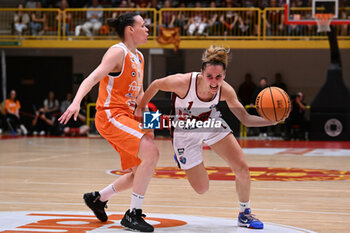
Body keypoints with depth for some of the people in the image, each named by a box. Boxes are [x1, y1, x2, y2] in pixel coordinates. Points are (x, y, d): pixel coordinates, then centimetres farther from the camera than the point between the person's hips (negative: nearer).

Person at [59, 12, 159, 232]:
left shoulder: (139, 57, 17)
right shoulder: (118, 52, -10)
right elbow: (93, 77, -23)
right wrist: (76, 102, -39)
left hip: (126, 117, 9)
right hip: (110, 115, -9)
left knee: (140, 174, 10)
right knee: (151, 152, -25)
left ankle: (98, 198, 29)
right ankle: (133, 214, -19)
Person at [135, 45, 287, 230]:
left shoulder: (225, 91, -26)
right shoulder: (183, 82, -36)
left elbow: (246, 119, -21)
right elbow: (156, 85, -16)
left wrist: (271, 121, -39)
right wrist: (140, 108, -3)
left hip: (212, 125, 3)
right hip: (186, 133, -3)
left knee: (242, 169, -8)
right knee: (201, 189, 3)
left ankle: (245, 214, 17)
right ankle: (180, 158, 35)